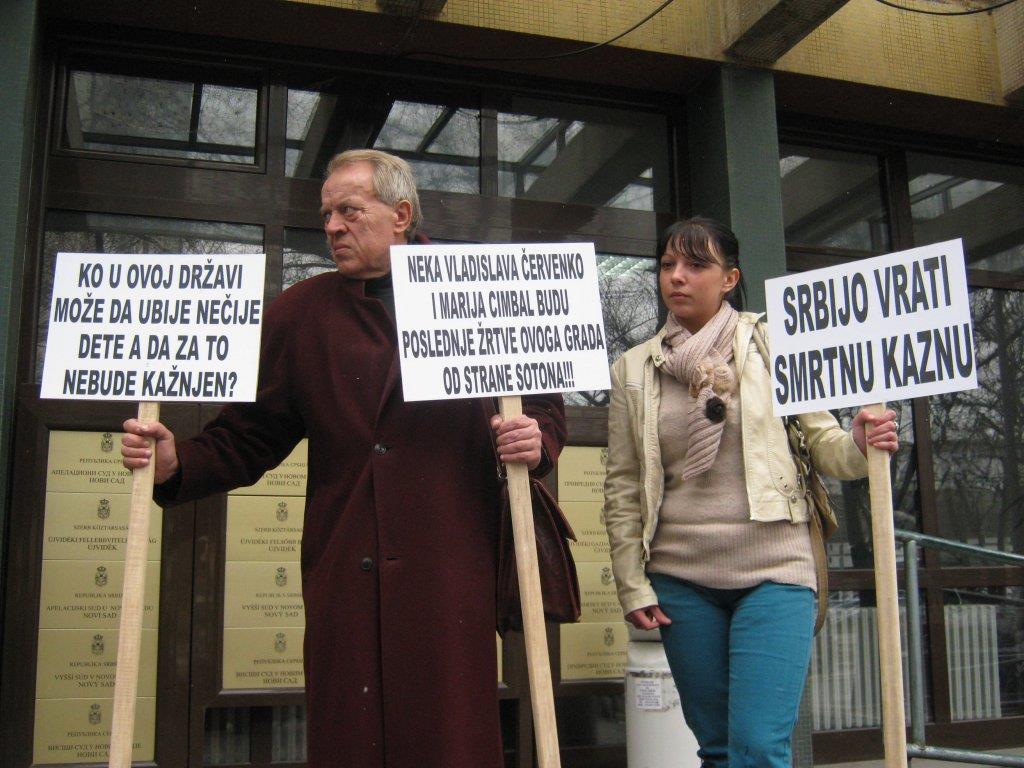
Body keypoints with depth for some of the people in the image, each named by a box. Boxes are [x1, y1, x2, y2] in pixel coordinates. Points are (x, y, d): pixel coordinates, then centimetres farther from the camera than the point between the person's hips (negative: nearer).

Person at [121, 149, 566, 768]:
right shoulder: (299, 312, 12)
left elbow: (545, 403, 11)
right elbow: (250, 435, 9)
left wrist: (536, 442, -10)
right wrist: (177, 461, -8)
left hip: (448, 572, -1)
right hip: (343, 571, 2)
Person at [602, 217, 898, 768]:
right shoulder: (633, 369, 6)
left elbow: (819, 439, 2)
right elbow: (622, 486, 5)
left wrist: (858, 445, -21)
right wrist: (631, 585, 1)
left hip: (773, 570, -2)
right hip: (681, 580, 2)